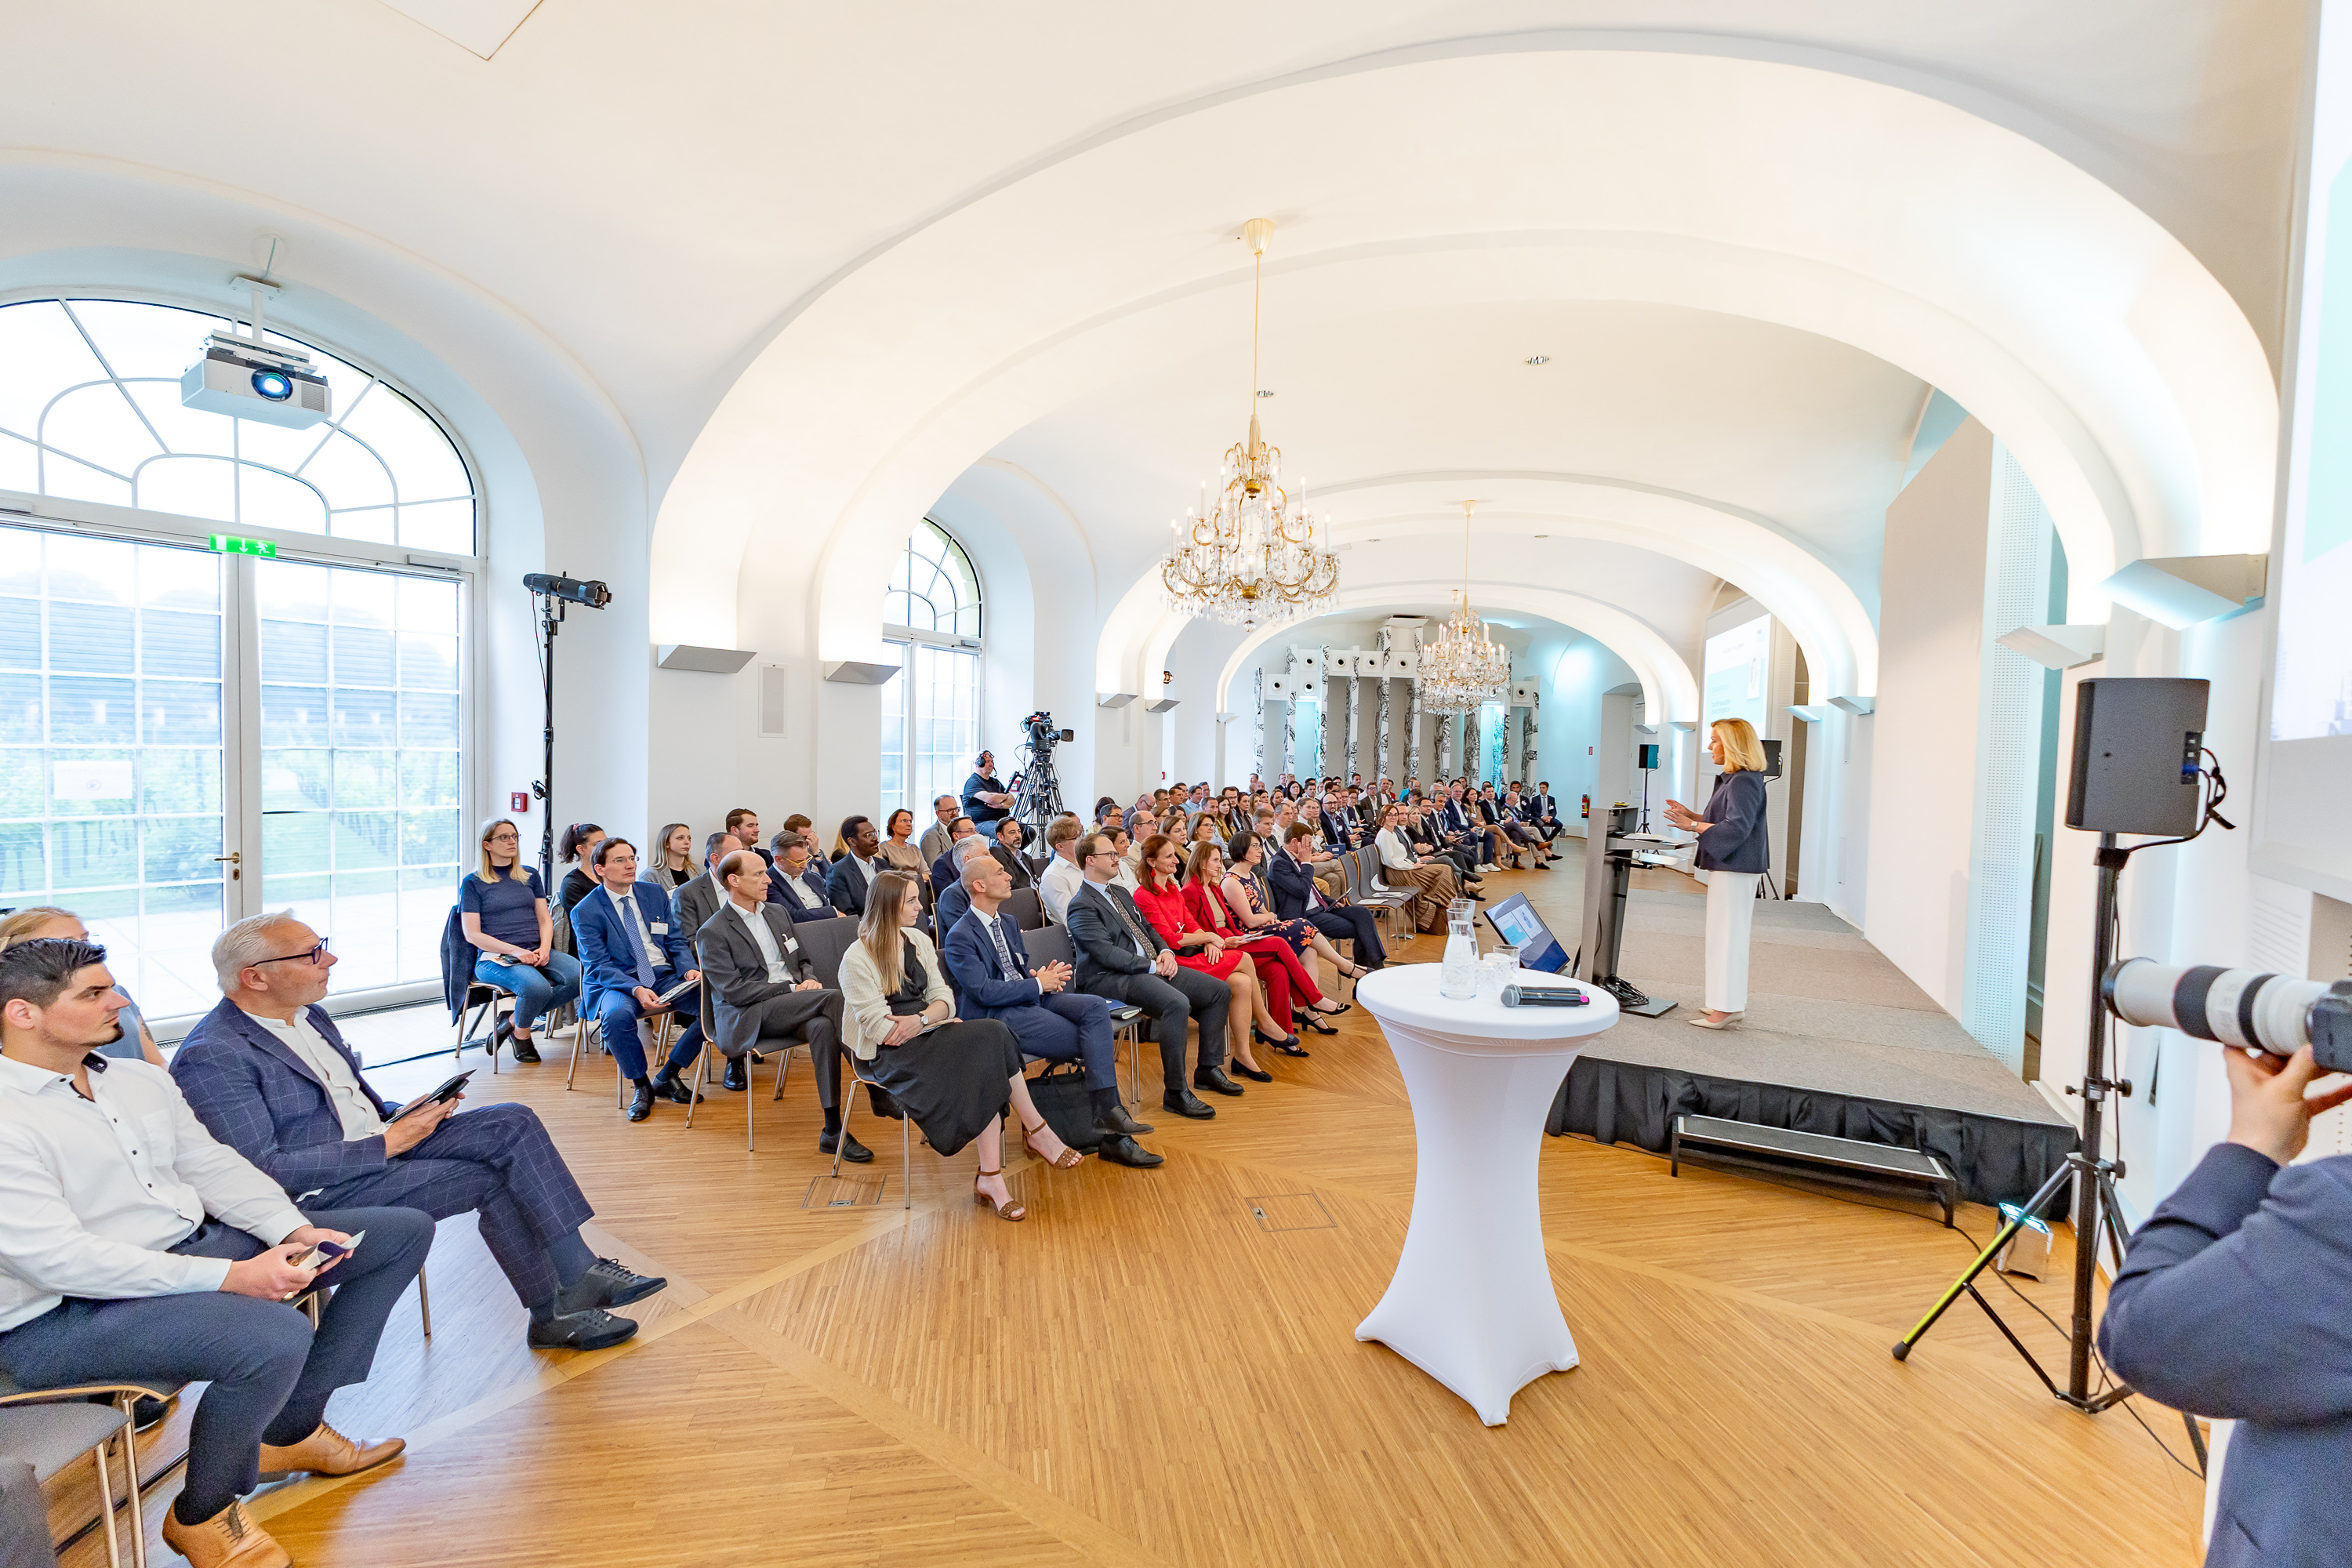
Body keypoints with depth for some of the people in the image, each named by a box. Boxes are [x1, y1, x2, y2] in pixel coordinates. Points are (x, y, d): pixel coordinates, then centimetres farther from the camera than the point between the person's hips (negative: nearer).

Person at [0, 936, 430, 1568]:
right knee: (276, 1336, -35)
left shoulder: (141, 1079, 8)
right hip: (64, 1316, -9)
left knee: (403, 1231, 5)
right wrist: (229, 1277, -27)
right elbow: (58, 1259, -24)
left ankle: (291, 1427, 13)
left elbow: (213, 1165, 8)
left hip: (195, 1243, 9)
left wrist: (293, 1231, -7)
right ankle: (202, 1515, -2)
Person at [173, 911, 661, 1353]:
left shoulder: (308, 1014, 10)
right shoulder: (212, 1056, -16)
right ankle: (553, 1314, -3)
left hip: (380, 1143, 8)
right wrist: (384, 1144, -21)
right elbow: (261, 1170, -21)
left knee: (512, 1123, -11)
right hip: (320, 1192, -8)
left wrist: (398, 1116, 0)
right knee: (489, 1179, -20)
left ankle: (579, 1270, -11)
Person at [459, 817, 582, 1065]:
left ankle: (515, 1021, -4)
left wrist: (544, 948, -7)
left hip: (536, 953, 4)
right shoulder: (473, 882, 5)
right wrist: (515, 951, -15)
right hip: (494, 958, -4)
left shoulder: (530, 875, 18)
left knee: (580, 976, -27)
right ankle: (521, 1035, 0)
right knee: (537, 987, -35)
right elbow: (472, 934, -3)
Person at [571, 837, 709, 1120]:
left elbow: (677, 941, 10)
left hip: (664, 975, 4)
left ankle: (667, 1076, -3)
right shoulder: (585, 912, -2)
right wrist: (636, 990, -27)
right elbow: (599, 965, -10)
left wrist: (689, 970, -12)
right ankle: (641, 1086, -11)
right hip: (616, 982, -3)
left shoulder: (655, 894, 10)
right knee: (616, 1016, -38)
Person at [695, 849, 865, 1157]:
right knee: (834, 997, -30)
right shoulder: (712, 933, -1)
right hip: (749, 1016, -5)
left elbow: (803, 961, 24)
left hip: (795, 1008, 5)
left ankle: (833, 1131, -30)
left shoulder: (777, 912, 19)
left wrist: (810, 980, -1)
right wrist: (791, 988, -15)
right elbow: (733, 991, -10)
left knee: (823, 1026, -32)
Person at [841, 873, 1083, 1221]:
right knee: (990, 1037, -28)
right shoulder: (857, 959, -9)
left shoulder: (918, 940, 11)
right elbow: (880, 1027, -12)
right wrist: (934, 1020, -9)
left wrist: (921, 1020, -15)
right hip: (891, 1054, -6)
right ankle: (1036, 1131, -15)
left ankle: (990, 1176, -25)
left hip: (928, 1034, 6)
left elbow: (945, 999, 6)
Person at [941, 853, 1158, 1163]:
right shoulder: (960, 938, -7)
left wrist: (1044, 976, 0)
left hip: (1033, 998, 8)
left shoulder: (1008, 924, 20)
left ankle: (1106, 1111, -22)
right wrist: (1038, 984, -14)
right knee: (1093, 1043, -20)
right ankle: (1111, 1137, -10)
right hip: (999, 1014, -8)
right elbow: (984, 991, -16)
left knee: (1096, 1007, -20)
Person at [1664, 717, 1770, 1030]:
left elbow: (1736, 828, -24)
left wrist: (1694, 826, -20)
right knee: (1729, 935, 16)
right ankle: (1730, 1003, 26)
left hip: (1735, 870, -11)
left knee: (1727, 935, -6)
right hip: (1730, 867, 11)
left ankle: (1726, 1009, 0)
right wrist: (1693, 815, 14)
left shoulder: (1743, 782, -17)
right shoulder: (1732, 780, 15)